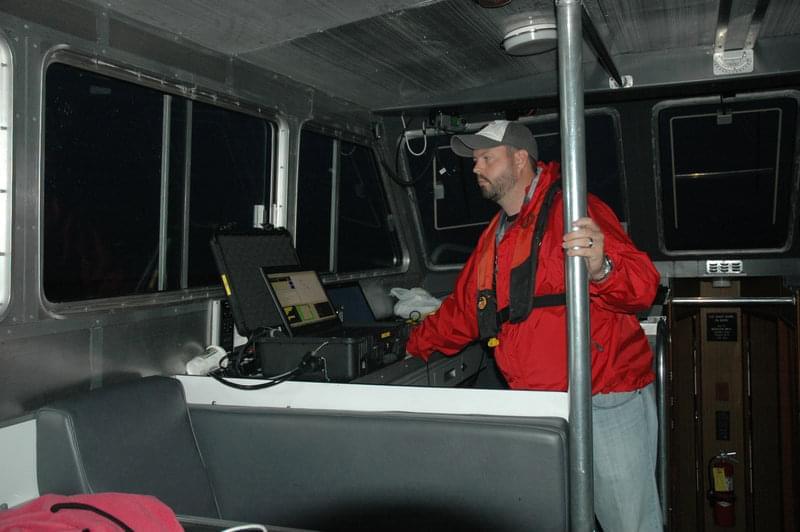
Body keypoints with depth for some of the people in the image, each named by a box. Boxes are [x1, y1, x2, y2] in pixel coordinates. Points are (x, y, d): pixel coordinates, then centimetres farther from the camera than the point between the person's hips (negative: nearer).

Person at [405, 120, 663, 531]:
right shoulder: (493, 238, 17)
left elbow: (642, 286, -20)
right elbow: (461, 311, 28)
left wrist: (600, 269, -39)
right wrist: (412, 347, 28)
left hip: (608, 402, -7)